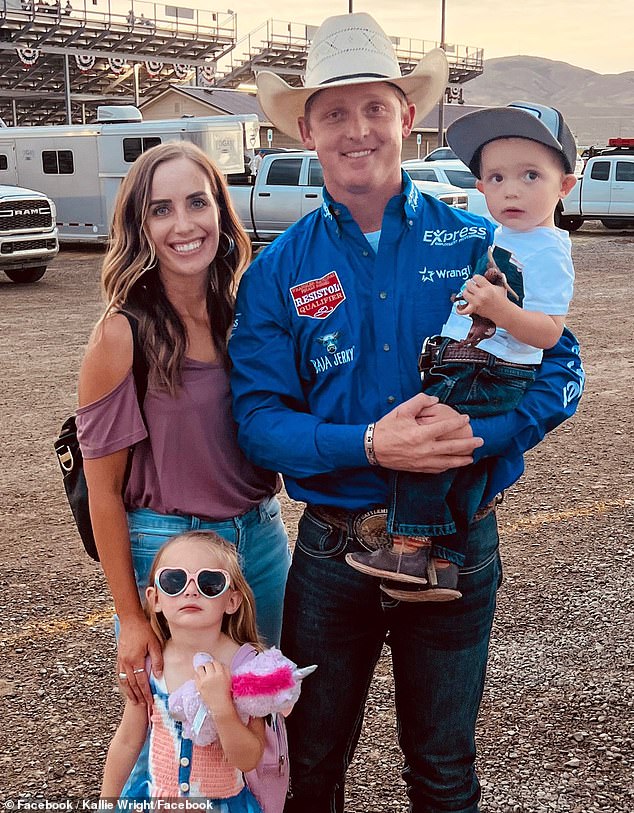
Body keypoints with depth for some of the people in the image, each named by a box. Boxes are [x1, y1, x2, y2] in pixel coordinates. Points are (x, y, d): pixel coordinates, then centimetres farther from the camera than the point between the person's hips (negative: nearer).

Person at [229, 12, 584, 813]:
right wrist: (367, 446, -26)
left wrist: (474, 430, -24)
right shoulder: (279, 271, -5)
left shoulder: (478, 244, -5)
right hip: (333, 546, 1)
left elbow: (558, 372, -6)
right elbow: (258, 416, -10)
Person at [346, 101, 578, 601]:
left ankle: (409, 549, -11)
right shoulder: (499, 237, 15)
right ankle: (443, 565, 10)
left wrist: (499, 309, -30)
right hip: (462, 374, 9)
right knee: (463, 467, 7)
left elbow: (548, 333, -19)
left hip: (493, 381, -8)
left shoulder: (548, 252, -12)